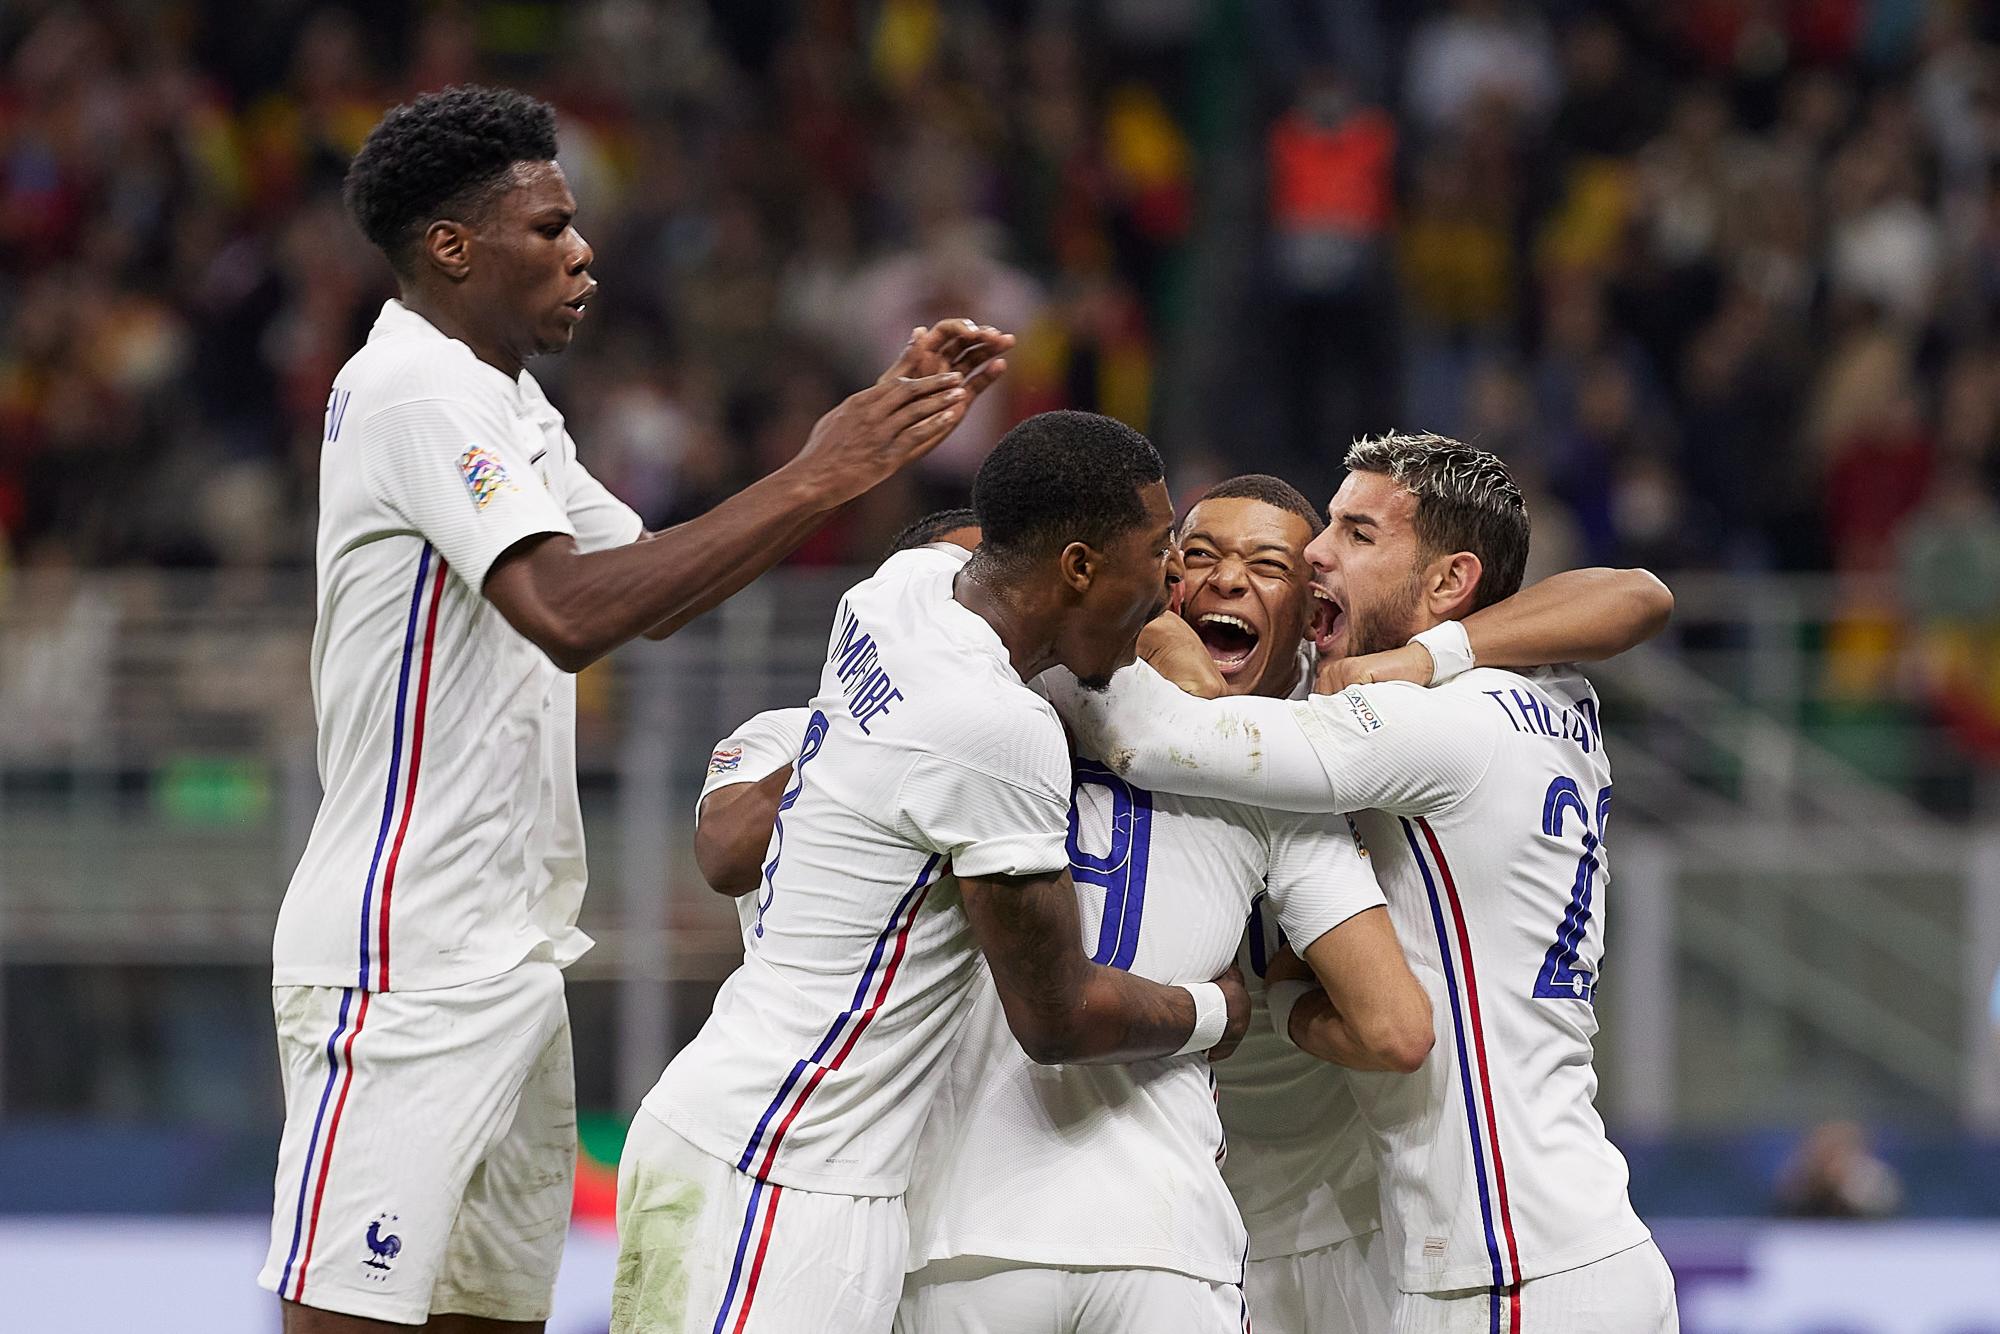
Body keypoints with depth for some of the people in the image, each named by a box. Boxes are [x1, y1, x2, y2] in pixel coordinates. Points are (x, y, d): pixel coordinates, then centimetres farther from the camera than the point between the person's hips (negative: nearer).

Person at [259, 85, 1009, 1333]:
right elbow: (569, 612, -26)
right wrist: (807, 483, -23)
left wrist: (879, 427, 13)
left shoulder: (507, 409, 18)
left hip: (508, 953, 10)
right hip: (402, 958, -10)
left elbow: (657, 588, 22)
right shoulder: (415, 392, -14)